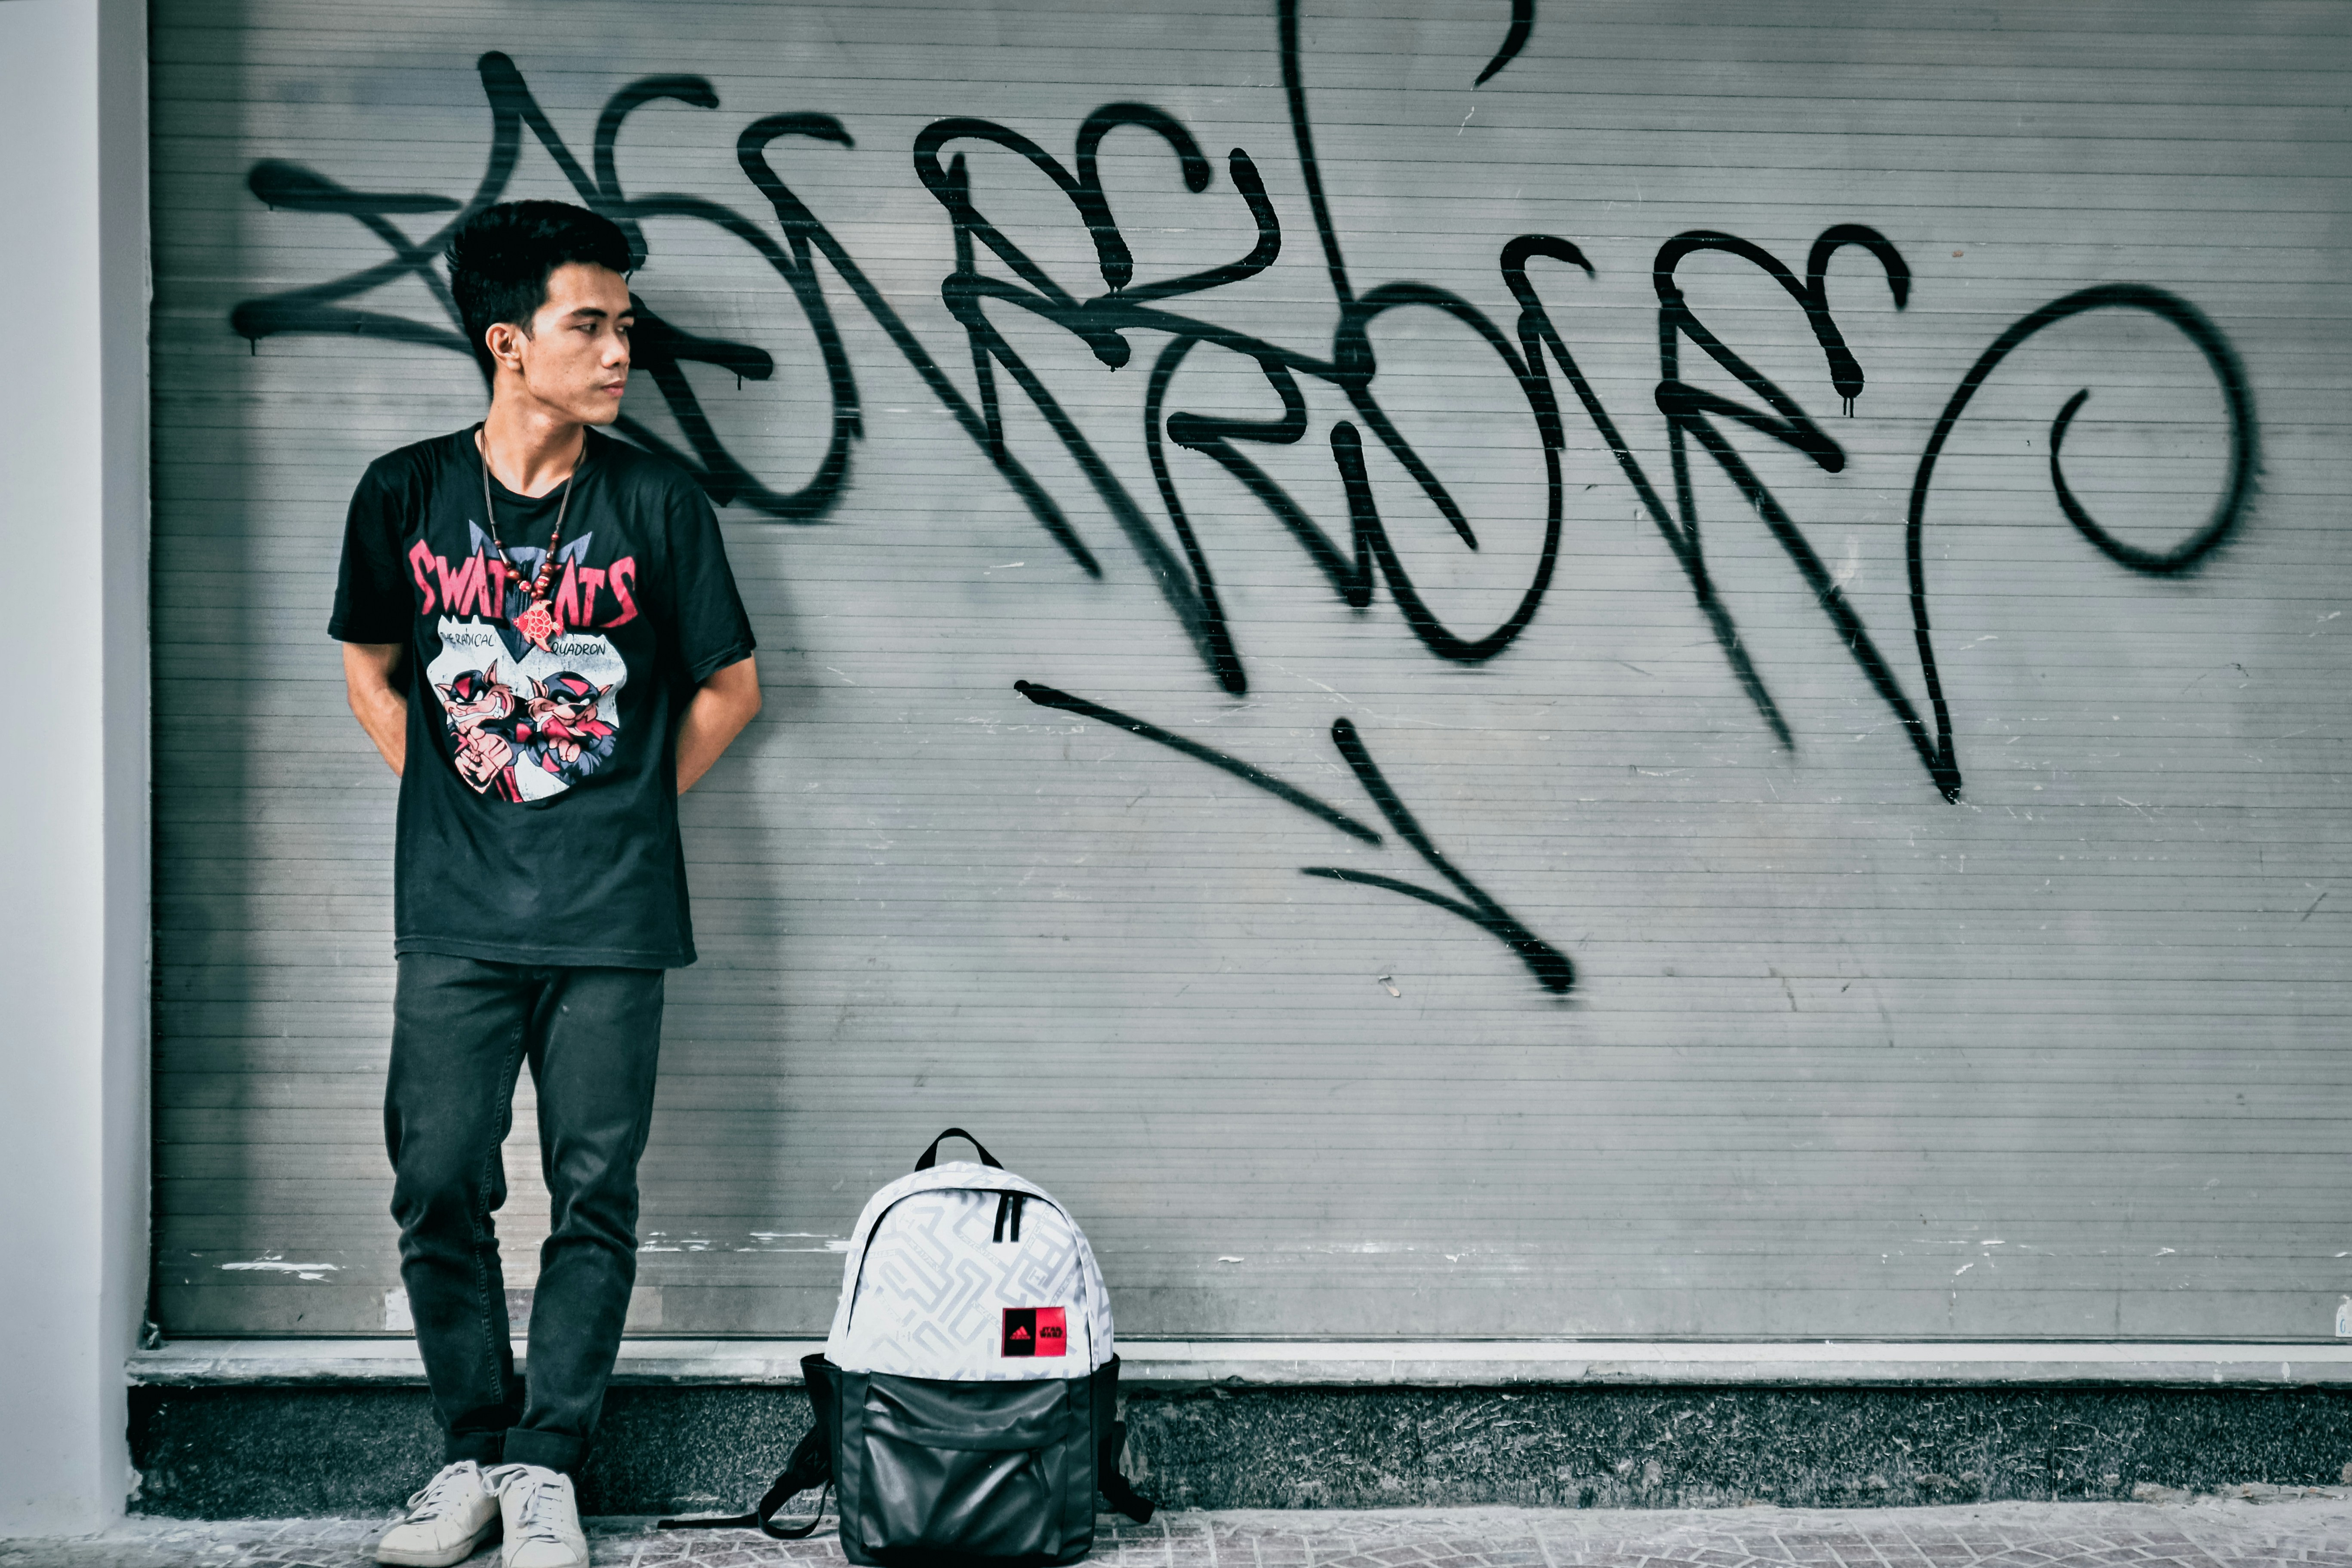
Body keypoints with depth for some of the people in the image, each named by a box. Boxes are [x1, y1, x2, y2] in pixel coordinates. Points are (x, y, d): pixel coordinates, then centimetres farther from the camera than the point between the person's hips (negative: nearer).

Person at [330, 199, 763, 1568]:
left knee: (595, 1194, 2)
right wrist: (455, 806, 9)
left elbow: (729, 688, 9)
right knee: (440, 1187, 2)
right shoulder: (406, 495, 1)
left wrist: (624, 812, 8)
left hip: (610, 916, -1)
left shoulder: (655, 501, -2)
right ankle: (475, 1452, 17)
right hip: (453, 915, 1)